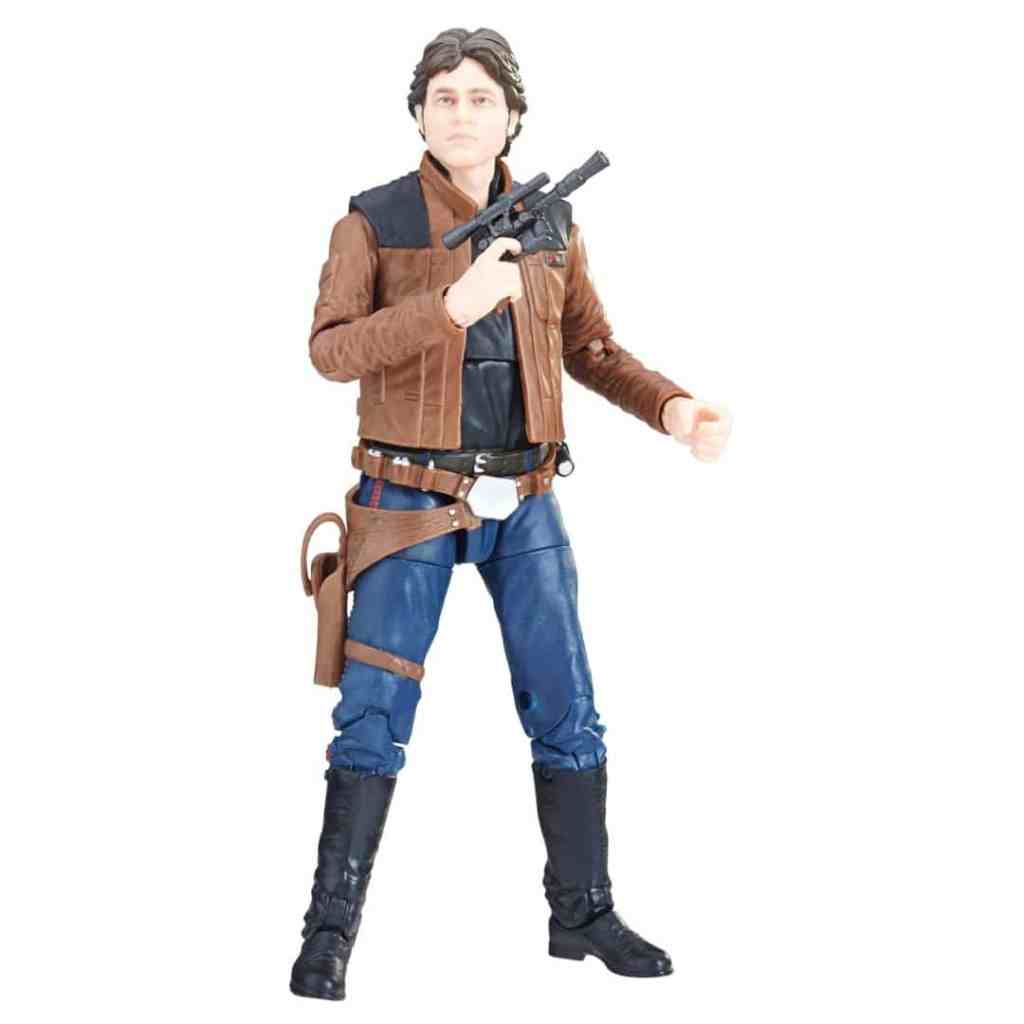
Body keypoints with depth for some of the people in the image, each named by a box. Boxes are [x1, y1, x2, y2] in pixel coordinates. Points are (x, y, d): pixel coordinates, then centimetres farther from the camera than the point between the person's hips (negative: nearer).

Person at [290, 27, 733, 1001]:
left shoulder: (550, 224, 6)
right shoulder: (374, 221, -5)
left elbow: (592, 348, 13)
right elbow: (330, 348, -15)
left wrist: (672, 406, -5)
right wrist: (452, 305, -28)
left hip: (524, 505, 4)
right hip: (411, 502, -4)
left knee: (567, 711, 6)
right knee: (372, 717, -4)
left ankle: (582, 914, 18)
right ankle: (330, 929, 5)